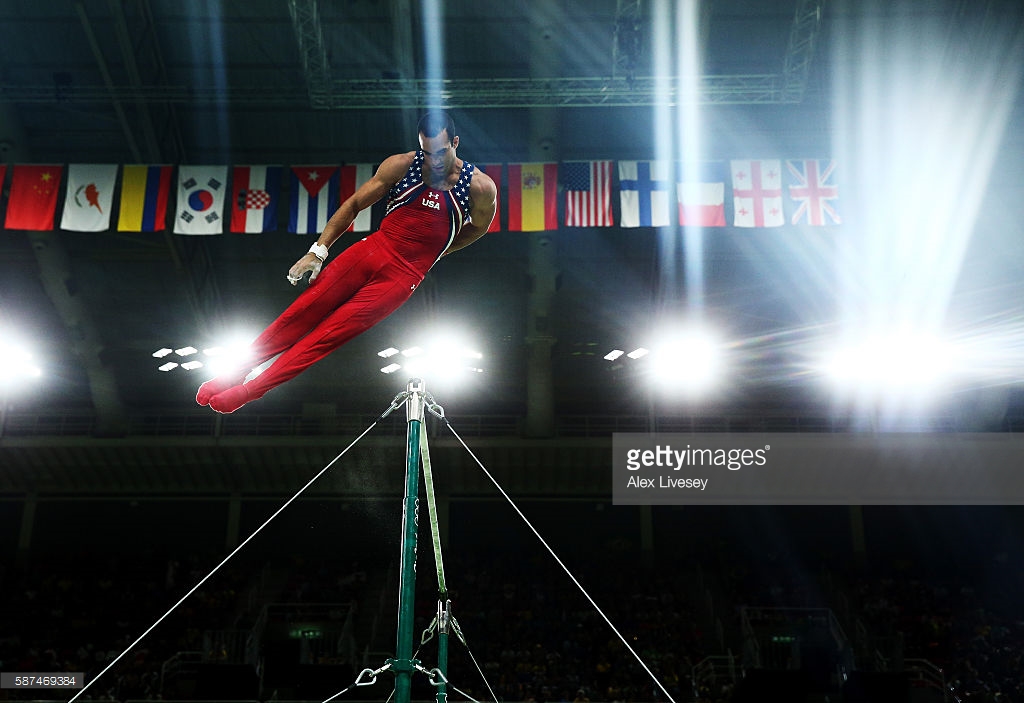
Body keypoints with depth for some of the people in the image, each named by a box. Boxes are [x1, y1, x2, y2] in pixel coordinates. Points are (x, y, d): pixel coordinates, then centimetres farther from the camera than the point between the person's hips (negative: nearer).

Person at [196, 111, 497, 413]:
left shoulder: (480, 187, -10)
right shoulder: (401, 165, -5)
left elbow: (478, 227, 11)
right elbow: (353, 205, 4)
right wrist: (317, 252, -2)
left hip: (402, 276, -2)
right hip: (371, 250, 2)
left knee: (327, 336, -7)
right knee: (300, 314, -2)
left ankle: (249, 391, -1)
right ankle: (234, 373, 12)